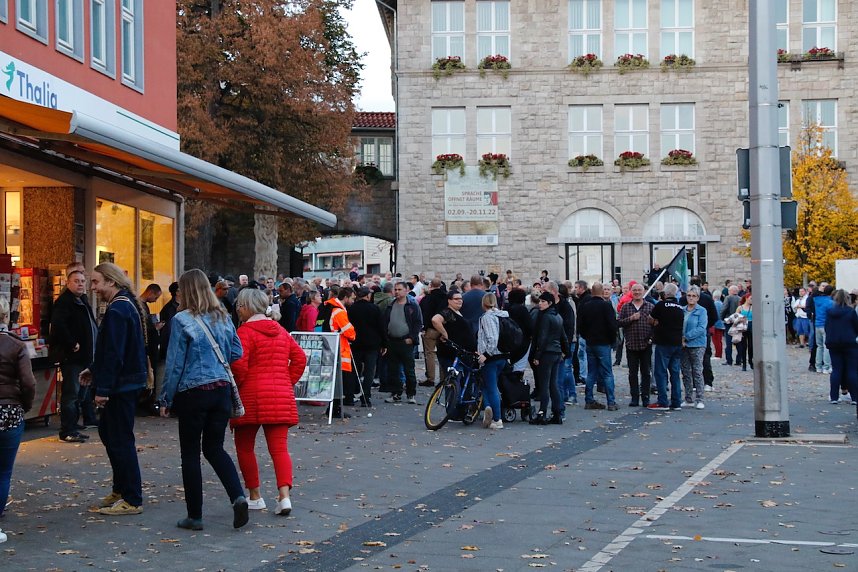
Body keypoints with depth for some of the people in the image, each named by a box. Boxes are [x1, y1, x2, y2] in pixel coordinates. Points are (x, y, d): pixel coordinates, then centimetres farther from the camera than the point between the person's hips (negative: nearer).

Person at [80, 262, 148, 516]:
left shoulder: (117, 310, -19)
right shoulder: (128, 304, 13)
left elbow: (114, 353, -23)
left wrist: (103, 389, -21)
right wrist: (94, 370, 21)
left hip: (121, 384, -11)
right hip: (129, 382, 11)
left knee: (120, 440, -4)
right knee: (107, 431, 20)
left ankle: (132, 499, 1)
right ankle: (121, 489, 27)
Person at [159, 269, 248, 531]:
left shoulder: (182, 320, -10)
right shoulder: (223, 317, 5)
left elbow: (174, 363, -9)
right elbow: (237, 352, 11)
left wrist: (166, 400, -2)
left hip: (193, 393, -5)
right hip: (222, 390, 5)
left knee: (190, 453, 6)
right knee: (214, 448, 16)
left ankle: (195, 516, 10)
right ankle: (238, 496, -5)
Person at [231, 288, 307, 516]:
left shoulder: (245, 331, -7)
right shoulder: (281, 331, 14)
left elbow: (238, 364, -17)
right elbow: (300, 358, 13)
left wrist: (239, 385, -1)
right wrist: (287, 382, 14)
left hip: (251, 395, -5)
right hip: (281, 396, 5)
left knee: (244, 447, 11)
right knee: (279, 448, 2)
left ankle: (255, 497, 14)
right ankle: (284, 495, -15)